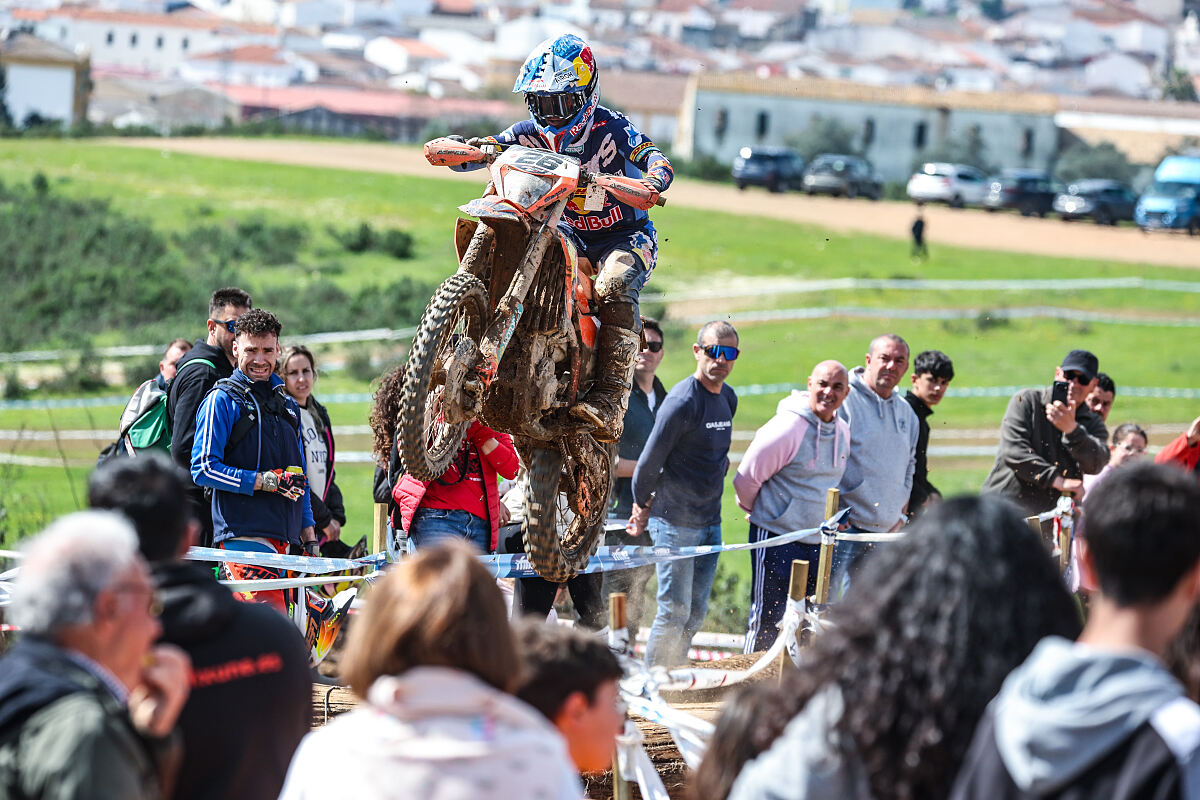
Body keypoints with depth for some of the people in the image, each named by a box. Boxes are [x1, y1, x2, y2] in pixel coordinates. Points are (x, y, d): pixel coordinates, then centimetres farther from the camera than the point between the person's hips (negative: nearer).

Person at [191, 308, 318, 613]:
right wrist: (265, 481, -14)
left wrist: (310, 539, 20)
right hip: (244, 534, -7)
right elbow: (204, 470, -8)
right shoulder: (222, 401, 0)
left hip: (284, 539, 7)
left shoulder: (287, 405, 22)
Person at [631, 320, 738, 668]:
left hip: (710, 523, 8)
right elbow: (650, 461, -11)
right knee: (674, 612, -7)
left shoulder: (729, 398, 8)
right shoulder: (682, 402, -17)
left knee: (696, 613, 10)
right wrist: (642, 506, 1)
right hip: (675, 522, -8)